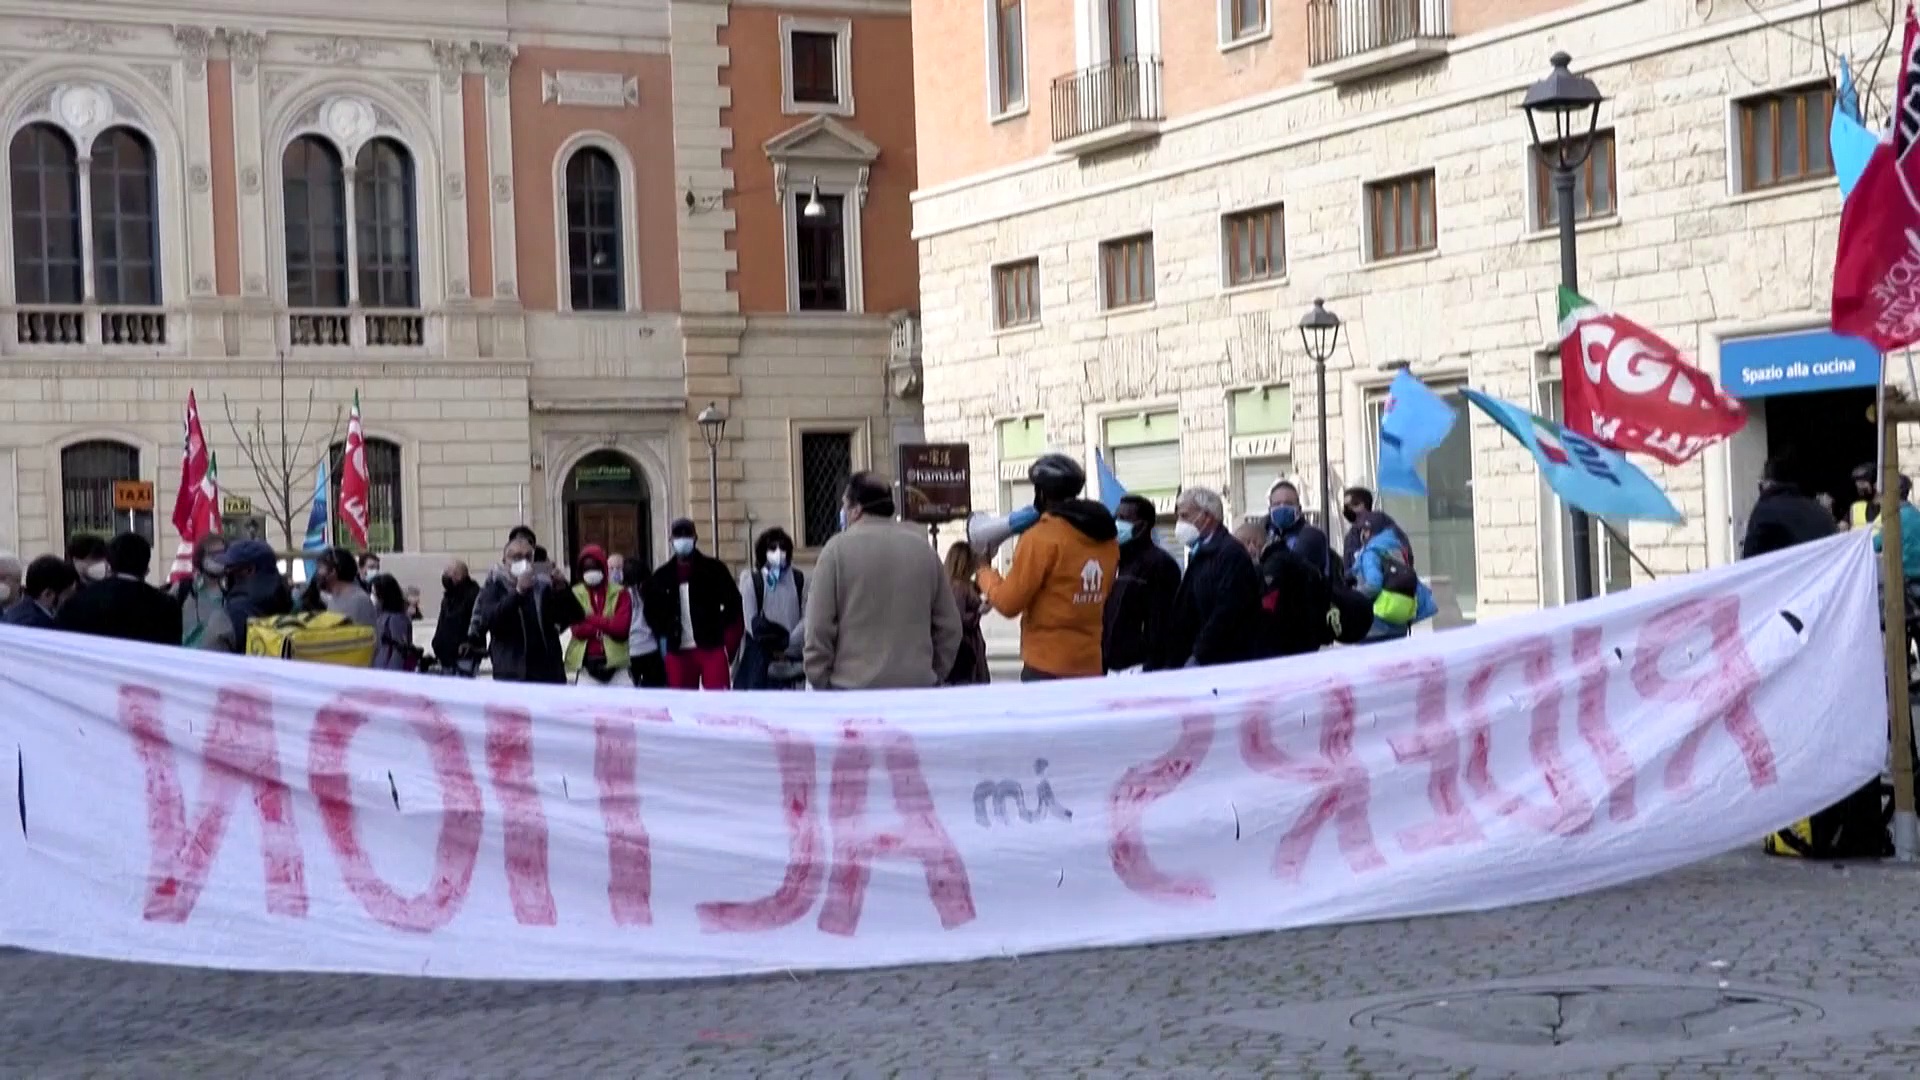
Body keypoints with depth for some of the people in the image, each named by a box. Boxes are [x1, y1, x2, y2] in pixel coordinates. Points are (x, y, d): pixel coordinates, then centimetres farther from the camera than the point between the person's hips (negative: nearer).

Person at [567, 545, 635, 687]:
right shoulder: (575, 595, 6)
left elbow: (621, 627, -9)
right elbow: (578, 629, -7)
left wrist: (591, 619, -9)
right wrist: (607, 626, -12)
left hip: (616, 664, 0)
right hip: (584, 665, 0)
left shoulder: (619, 594, 5)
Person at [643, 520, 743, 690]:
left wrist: (728, 640, -6)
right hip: (678, 652, 3)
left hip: (712, 648, -3)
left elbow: (733, 604, 1)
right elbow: (652, 611, 19)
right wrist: (664, 634, 6)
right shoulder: (662, 576, 8)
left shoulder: (713, 569, 0)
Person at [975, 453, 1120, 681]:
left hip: (1047, 668, -7)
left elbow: (1008, 602, -10)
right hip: (1092, 665, 7)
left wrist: (984, 570, 7)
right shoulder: (1107, 538, 8)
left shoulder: (1041, 538, -13)